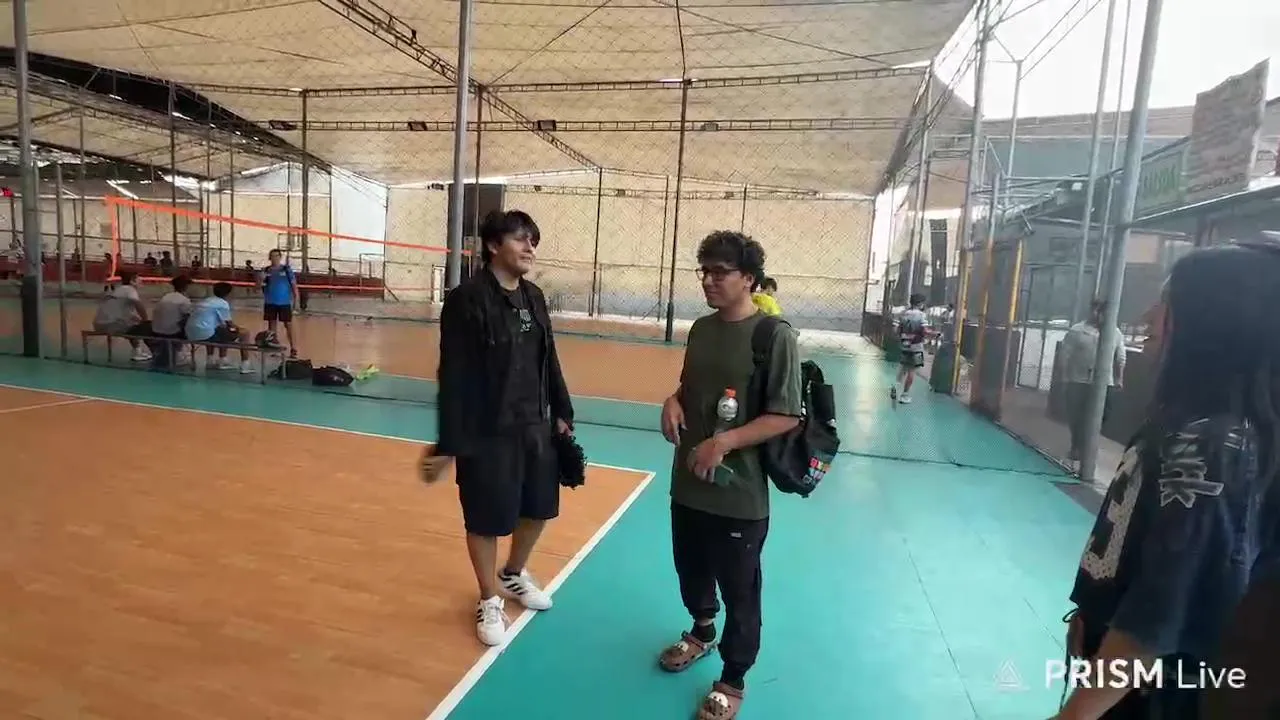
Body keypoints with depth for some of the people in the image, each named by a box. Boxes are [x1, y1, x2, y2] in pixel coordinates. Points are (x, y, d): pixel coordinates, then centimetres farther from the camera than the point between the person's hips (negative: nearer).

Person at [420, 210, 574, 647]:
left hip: (535, 426, 7)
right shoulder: (466, 300, -15)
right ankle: (489, 601, 34)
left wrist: (561, 412, 15)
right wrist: (448, 444, -17)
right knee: (486, 519, 9)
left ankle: (514, 575, 47)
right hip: (487, 433, -7)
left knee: (538, 507, 19)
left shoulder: (534, 297, 7)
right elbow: (454, 377, -17)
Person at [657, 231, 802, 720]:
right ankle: (701, 633, 53)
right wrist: (674, 401, -4)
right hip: (688, 483, 6)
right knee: (691, 570, 25)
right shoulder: (701, 329, 4)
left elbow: (787, 416, -17)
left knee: (739, 591, 13)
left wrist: (724, 442, -24)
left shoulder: (774, 336, -16)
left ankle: (733, 680, 35)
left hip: (740, 493, -6)